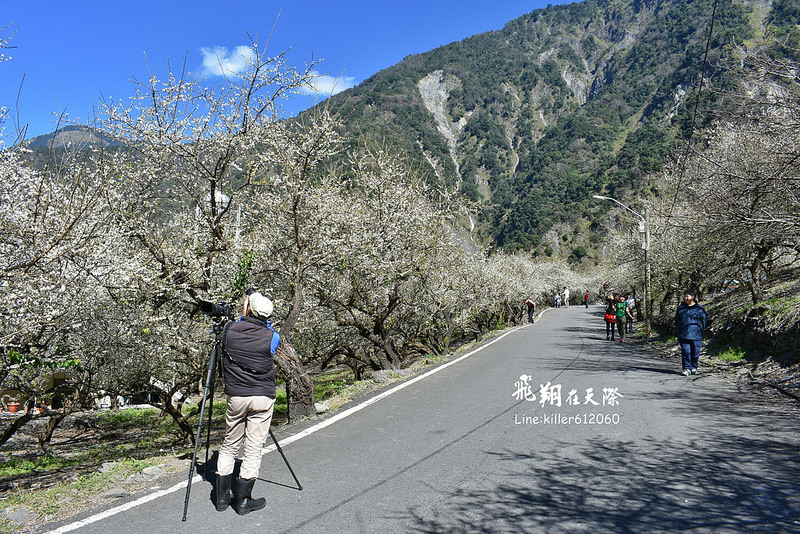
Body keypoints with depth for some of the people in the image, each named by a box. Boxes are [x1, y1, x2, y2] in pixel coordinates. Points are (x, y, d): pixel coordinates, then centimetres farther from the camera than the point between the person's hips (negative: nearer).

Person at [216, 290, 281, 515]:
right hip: (263, 398, -2)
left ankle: (222, 497, 22)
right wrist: (264, 322, 12)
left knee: (229, 446, 16)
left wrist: (243, 318, 20)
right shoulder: (272, 337, -8)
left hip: (235, 397, 2)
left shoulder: (230, 329, -5)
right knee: (254, 448, 6)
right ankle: (243, 500, 12)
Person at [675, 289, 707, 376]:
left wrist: (701, 330, 2)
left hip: (696, 334, -1)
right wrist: (678, 329, 8)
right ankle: (687, 368, -2)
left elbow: (704, 320, 10)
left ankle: (694, 368, 19)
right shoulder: (681, 308, 11)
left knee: (695, 351, 4)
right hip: (683, 334, 1)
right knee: (685, 351, -5)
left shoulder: (699, 309, 5)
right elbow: (677, 320, 18)